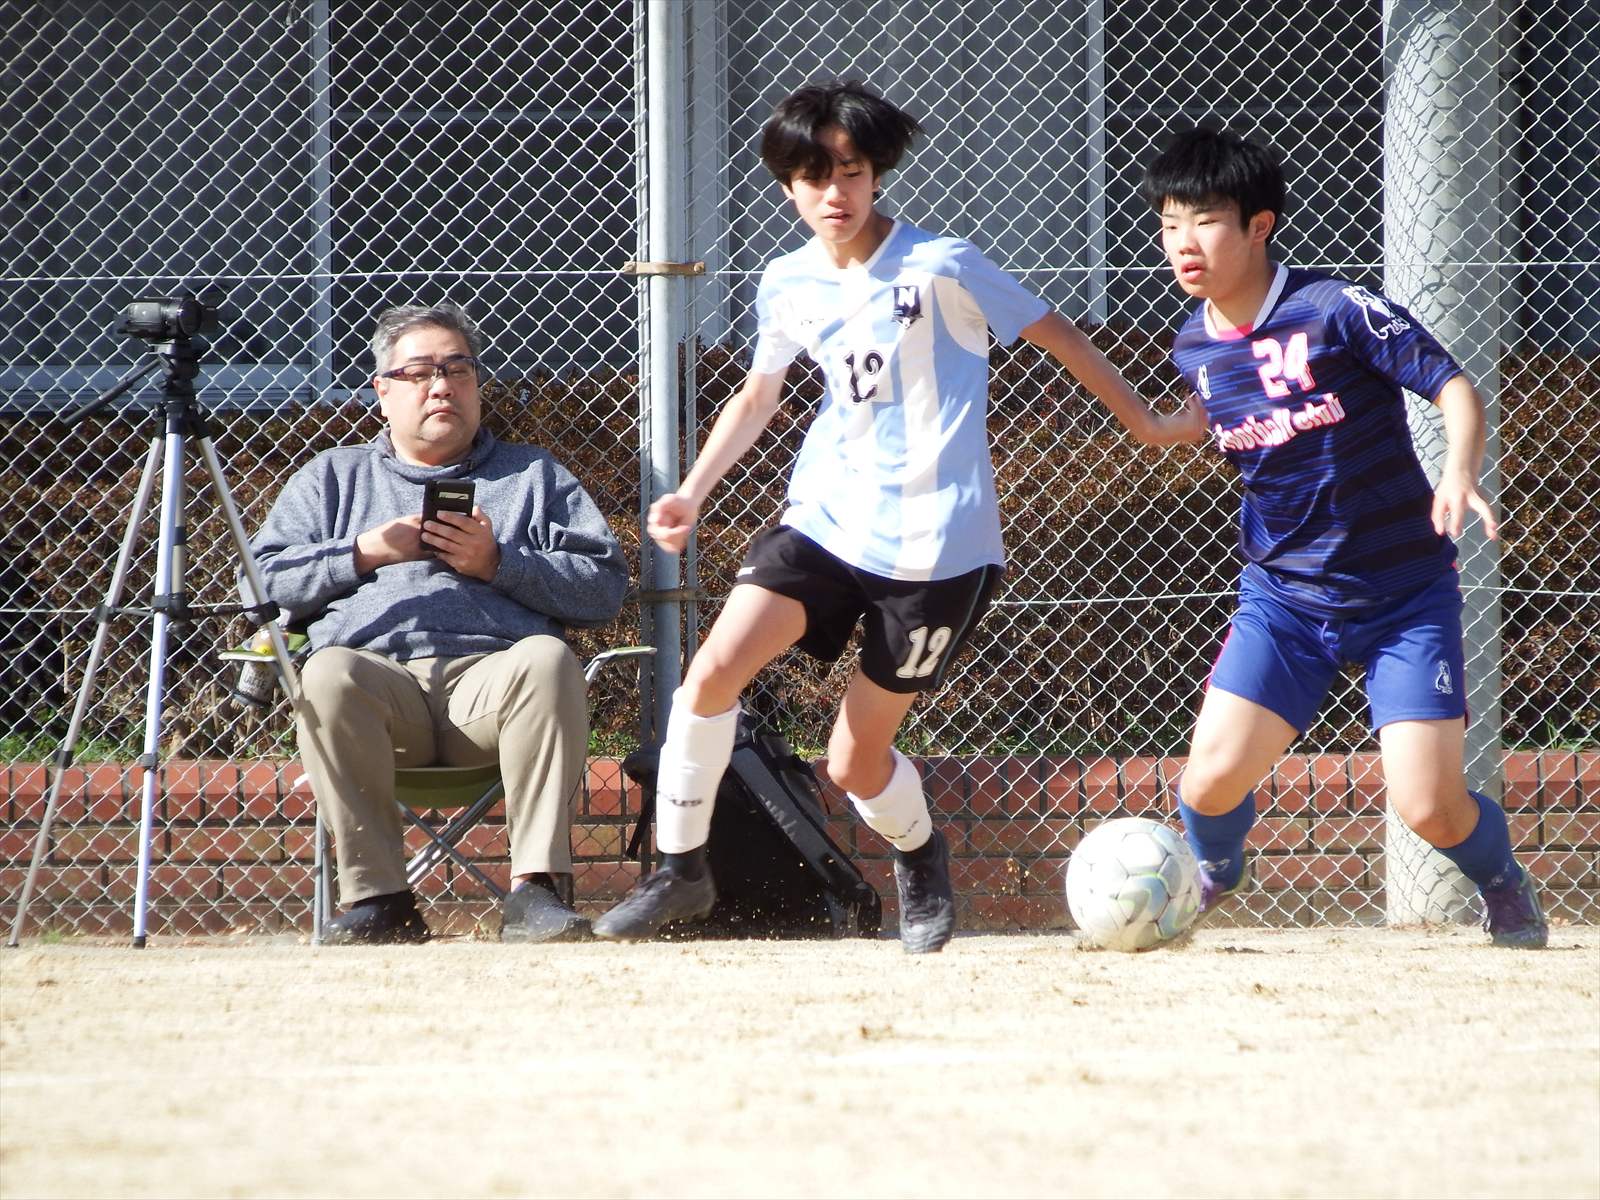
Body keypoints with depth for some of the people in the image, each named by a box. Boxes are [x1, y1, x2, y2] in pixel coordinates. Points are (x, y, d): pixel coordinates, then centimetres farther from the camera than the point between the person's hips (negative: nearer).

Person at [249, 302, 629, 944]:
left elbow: (605, 588, 12)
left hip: (490, 670, 0)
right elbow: (267, 580, 16)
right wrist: (364, 553, 3)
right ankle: (376, 897, -31)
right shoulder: (334, 475, 29)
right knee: (330, 675, -35)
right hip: (377, 665, 0)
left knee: (548, 660, -35)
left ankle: (534, 890, -39)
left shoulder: (533, 474, 26)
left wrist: (500, 564, -1)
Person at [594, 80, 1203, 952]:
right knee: (714, 668, -17)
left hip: (935, 545, -4)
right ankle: (681, 870, -2)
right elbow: (758, 397, 21)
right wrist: (692, 494, 10)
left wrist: (1146, 423, 5)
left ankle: (919, 859, 32)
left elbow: (1056, 335, -1)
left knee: (856, 761, -1)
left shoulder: (938, 267, -11)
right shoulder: (789, 286, 5)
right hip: (827, 520, 4)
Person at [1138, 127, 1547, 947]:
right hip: (1283, 597, 4)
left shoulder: (1338, 311, -16)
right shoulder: (1194, 349, 2)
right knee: (1213, 779, -11)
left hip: (1404, 595, -4)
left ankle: (1503, 884, 23)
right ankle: (1210, 870, 26)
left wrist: (1459, 475, -33)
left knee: (1430, 807, -12)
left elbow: (1454, 387, -16)